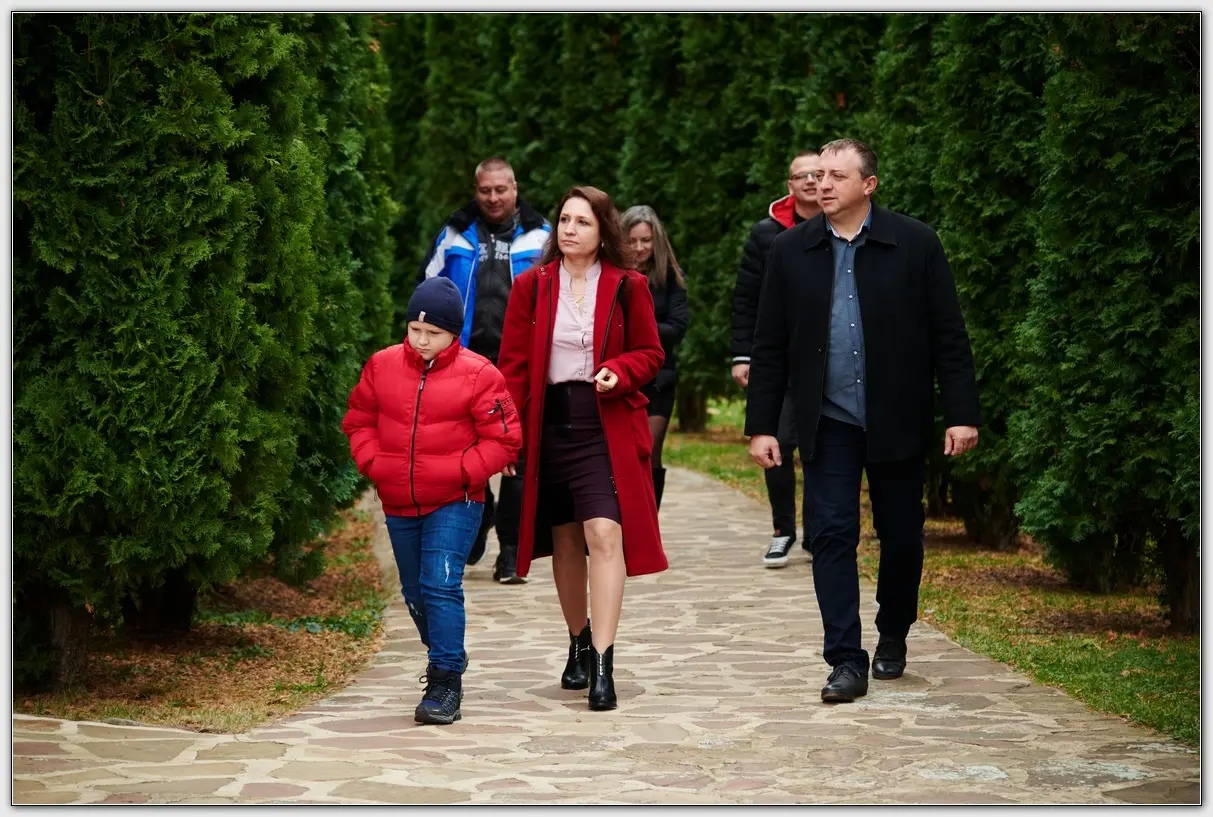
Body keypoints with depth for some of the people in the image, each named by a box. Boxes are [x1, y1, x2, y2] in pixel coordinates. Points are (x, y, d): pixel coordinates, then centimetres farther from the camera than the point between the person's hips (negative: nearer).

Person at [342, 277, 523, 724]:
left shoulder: (477, 374, -8)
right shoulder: (381, 366, 3)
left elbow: (503, 438, -5)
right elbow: (358, 421, 14)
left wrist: (463, 471, -14)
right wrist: (372, 462, -2)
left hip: (454, 503, -5)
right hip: (399, 505, 5)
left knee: (440, 586, -16)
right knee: (415, 592, 15)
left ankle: (446, 682, -13)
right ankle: (446, 657, 38)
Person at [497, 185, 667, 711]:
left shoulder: (627, 287, 2)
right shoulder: (531, 287, 5)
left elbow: (649, 353, 9)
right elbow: (513, 366, 6)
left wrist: (620, 371, -12)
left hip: (607, 425, -2)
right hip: (550, 424, 2)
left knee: (603, 533, -16)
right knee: (565, 541, 11)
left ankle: (603, 663, -18)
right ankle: (579, 645, 28)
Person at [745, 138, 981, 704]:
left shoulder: (915, 244, -2)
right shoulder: (791, 250, 3)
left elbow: (949, 336, -2)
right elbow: (769, 347, 5)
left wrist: (962, 414, -8)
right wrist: (761, 425, 1)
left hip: (897, 423, 0)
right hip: (828, 424, 1)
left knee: (901, 536, 10)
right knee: (831, 536, -6)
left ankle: (892, 637, 33)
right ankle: (847, 662, -3)